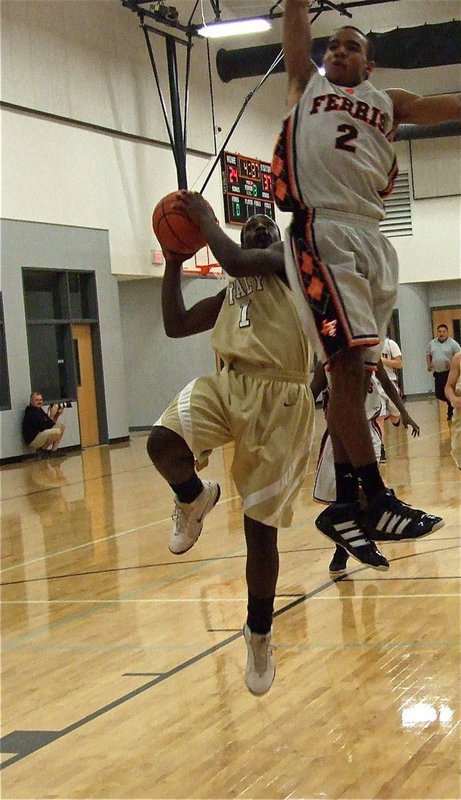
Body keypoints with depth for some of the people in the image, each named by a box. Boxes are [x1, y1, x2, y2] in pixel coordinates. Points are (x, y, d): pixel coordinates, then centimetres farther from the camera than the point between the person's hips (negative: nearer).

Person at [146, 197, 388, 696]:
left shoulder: (288, 258, 5)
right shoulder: (231, 293, 24)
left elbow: (236, 262, -14)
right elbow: (175, 326, 23)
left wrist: (205, 217, 1)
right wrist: (174, 261, 19)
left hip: (280, 399, -5)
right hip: (228, 384, 5)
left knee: (260, 528, 2)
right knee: (162, 441, -30)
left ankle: (259, 633, 23)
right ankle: (193, 499, 5)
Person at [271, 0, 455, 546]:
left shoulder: (389, 104, 23)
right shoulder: (307, 84, 18)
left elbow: (447, 105, 13)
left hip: (371, 238, 4)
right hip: (320, 231, -4)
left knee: (355, 374, 5)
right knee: (347, 363, -16)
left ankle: (343, 507, 10)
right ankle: (376, 501, -18)